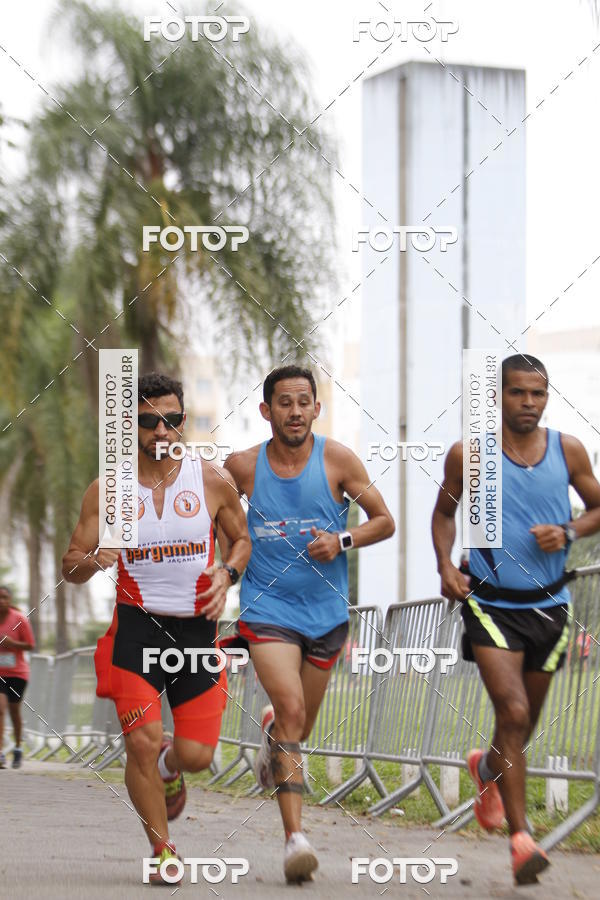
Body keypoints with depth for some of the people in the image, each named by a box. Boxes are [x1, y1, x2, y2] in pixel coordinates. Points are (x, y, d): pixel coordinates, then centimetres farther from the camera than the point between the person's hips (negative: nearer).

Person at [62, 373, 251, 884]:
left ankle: (168, 769, 39)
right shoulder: (108, 490, -2)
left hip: (197, 627, 1)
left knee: (196, 755, -2)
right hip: (137, 627, -1)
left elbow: (242, 540, 14)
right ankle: (162, 850, 9)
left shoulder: (213, 482, -1)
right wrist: (89, 562, -22)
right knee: (141, 742, -14)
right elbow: (71, 567, 2)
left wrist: (227, 573, -7)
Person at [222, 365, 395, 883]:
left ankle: (271, 736, 55)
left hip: (326, 612, 2)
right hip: (267, 609, -2)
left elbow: (384, 522, 0)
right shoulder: (243, 466, -4)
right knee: (291, 709, -22)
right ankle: (295, 837, -26)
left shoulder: (337, 460, -5)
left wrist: (342, 541, -16)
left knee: (301, 727, 15)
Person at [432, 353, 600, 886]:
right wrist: (446, 565, -5)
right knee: (513, 713, -19)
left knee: (525, 721, 16)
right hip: (490, 604, -3)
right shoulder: (468, 455, -5)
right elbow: (445, 512, 11)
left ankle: (486, 769, 51)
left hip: (549, 604, 3)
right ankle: (521, 837, -17)